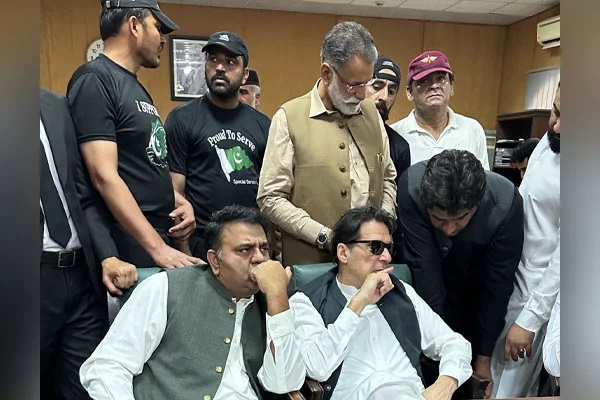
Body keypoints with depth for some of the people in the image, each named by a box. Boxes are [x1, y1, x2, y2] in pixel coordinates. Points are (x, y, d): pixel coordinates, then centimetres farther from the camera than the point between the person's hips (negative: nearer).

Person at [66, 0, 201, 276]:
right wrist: (157, 248, -23)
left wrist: (179, 201, 3)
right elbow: (104, 176, -20)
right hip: (126, 250, -8)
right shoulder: (94, 79, -11)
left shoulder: (136, 88, 16)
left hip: (161, 240, 8)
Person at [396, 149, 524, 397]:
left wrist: (484, 357, -14)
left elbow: (498, 283, -22)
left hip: (477, 292, 0)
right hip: (429, 288, 0)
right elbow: (424, 266, -28)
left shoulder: (506, 203, -32)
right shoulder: (411, 188, -33)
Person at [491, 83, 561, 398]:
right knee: (496, 371, 22)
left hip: (541, 292, -7)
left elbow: (566, 256, -21)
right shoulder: (548, 140, -1)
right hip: (509, 275, 7)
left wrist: (529, 320, -16)